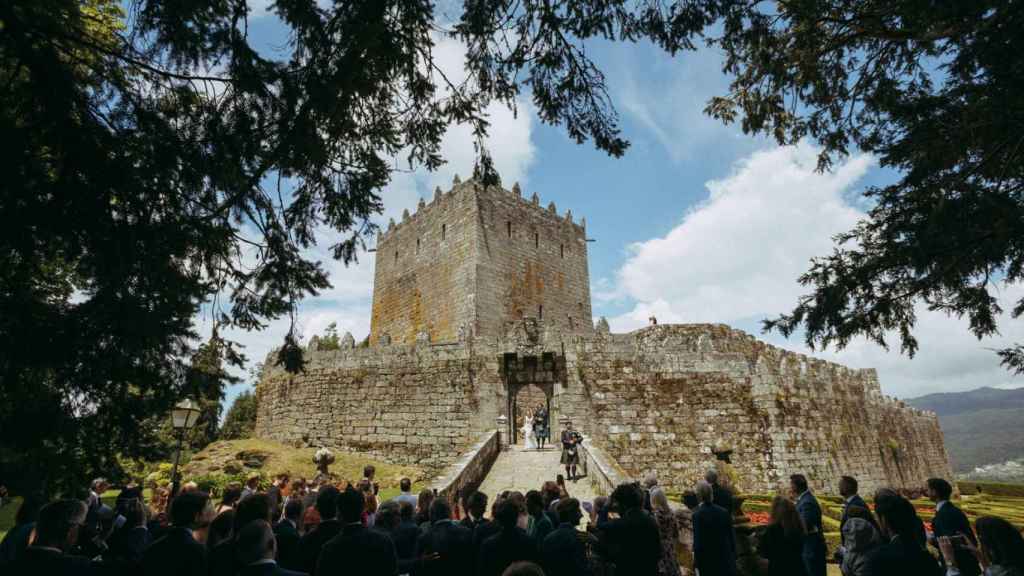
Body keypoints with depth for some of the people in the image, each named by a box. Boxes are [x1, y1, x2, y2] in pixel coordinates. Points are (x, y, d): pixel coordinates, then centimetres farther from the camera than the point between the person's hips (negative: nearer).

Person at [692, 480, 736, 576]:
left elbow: (698, 541, -15)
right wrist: (733, 557, 14)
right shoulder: (724, 512, -3)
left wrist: (697, 563, -5)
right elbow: (732, 537, 3)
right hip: (727, 560, 4)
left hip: (708, 562, -4)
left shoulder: (698, 514, -16)